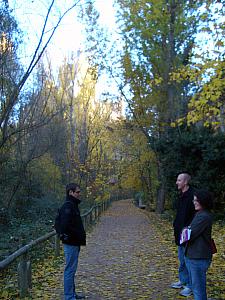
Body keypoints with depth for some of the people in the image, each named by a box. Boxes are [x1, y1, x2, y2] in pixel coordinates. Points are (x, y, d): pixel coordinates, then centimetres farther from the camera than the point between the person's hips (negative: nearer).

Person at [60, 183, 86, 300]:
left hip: (74, 243, 10)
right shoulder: (67, 206, -18)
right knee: (70, 269, -1)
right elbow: (66, 226, -28)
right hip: (71, 243, -10)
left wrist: (81, 235, 6)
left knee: (71, 269, 18)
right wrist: (79, 235, -18)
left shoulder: (73, 205, 13)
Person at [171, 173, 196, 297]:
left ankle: (190, 286, 14)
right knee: (182, 259, 20)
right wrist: (176, 226, 13)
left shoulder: (192, 196, -20)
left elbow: (194, 217, -23)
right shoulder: (182, 196, 11)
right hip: (180, 234, 10)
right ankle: (183, 281, 34)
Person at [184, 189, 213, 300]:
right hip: (192, 255, 10)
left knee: (198, 287, 0)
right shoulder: (199, 214, 12)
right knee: (194, 285, 21)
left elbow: (190, 235, -21)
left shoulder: (204, 217, -20)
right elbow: (191, 232, 16)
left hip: (199, 258, -10)